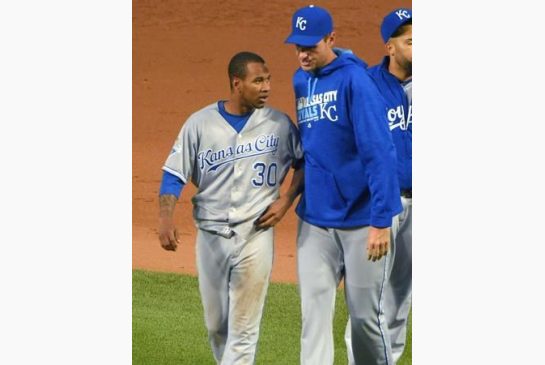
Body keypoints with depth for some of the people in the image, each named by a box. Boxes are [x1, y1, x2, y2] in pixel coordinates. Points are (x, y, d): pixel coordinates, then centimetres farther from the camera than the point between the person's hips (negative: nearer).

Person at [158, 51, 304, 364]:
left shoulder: (279, 124, -1)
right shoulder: (200, 123, -2)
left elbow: (304, 162, 13)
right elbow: (174, 174, 0)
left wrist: (286, 200, -2)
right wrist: (166, 218, -15)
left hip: (256, 235, -1)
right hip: (211, 236, 2)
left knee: (243, 330, -5)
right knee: (216, 326, 13)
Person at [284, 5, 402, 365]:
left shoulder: (355, 80, -13)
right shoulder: (299, 82, 8)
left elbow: (379, 152, -17)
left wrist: (381, 221, -21)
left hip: (361, 220, -6)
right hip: (314, 222, 6)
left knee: (366, 315, 3)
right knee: (315, 312, -1)